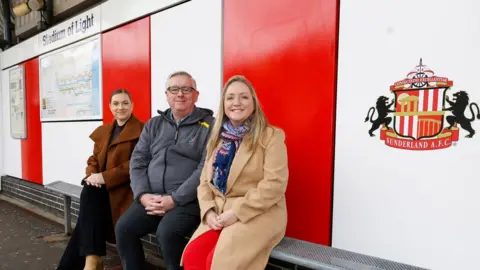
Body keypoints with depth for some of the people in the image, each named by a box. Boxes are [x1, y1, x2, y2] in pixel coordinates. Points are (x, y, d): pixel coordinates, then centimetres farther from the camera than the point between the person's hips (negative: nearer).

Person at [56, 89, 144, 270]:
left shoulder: (141, 130, -5)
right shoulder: (102, 131, 17)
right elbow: (94, 160, 15)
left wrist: (104, 177, -19)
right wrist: (92, 175, -8)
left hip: (124, 187, -5)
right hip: (101, 186, 6)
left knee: (89, 195, -27)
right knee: (88, 194, -25)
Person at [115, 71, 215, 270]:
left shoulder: (209, 126, -2)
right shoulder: (153, 125, 15)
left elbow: (206, 169, -11)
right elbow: (137, 162, 11)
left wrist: (175, 199, -16)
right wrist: (143, 195, -6)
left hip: (188, 199, -5)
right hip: (151, 198, 5)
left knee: (166, 233, -27)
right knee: (123, 228, -13)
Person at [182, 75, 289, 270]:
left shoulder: (271, 136, -3)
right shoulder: (218, 138, 15)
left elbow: (274, 185, -14)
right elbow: (205, 182, 12)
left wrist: (237, 212, -17)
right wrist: (208, 211, -7)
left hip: (258, 215, -4)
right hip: (219, 214, 5)